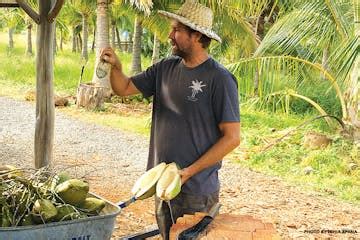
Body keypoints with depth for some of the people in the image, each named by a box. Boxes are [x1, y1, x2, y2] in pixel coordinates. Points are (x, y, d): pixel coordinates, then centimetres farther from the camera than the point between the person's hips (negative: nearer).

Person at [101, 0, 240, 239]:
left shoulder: (220, 79, -14)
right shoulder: (165, 69, 5)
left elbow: (232, 137, -15)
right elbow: (124, 88, 13)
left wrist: (189, 171, -18)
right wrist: (116, 66, -9)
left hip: (197, 192, -6)